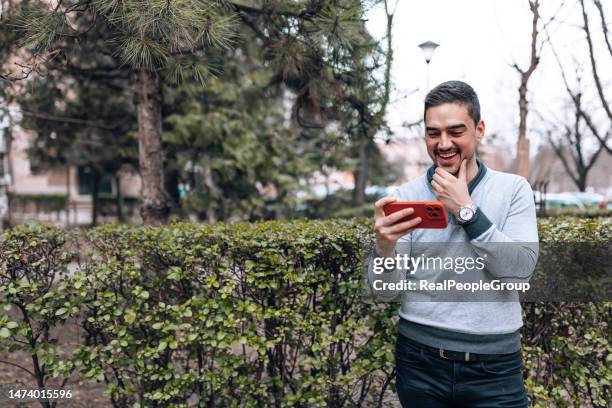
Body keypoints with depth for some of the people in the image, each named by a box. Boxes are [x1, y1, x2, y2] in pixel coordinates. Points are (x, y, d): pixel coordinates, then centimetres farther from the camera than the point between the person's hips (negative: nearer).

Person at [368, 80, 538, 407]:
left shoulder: (513, 189, -1)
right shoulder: (406, 196, -2)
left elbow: (521, 269, -12)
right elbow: (387, 292, -6)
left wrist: (465, 209, -15)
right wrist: (384, 248, -26)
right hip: (420, 362, 1)